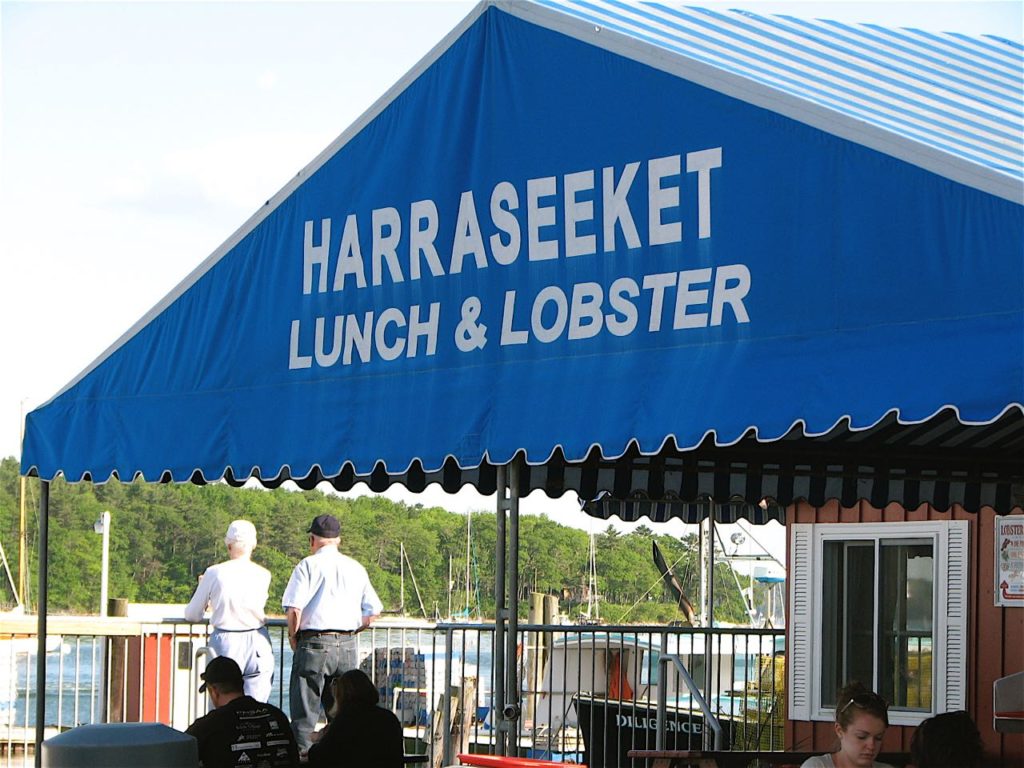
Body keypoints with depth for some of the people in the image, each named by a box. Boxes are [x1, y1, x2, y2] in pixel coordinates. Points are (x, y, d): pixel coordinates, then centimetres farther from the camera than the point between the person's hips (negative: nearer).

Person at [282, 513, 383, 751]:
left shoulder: (309, 565, -3)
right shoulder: (356, 568, 12)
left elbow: (294, 608, -12)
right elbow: (373, 611, 11)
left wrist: (293, 635, 3)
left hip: (314, 644, -4)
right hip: (348, 646, 4)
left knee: (304, 711, -1)